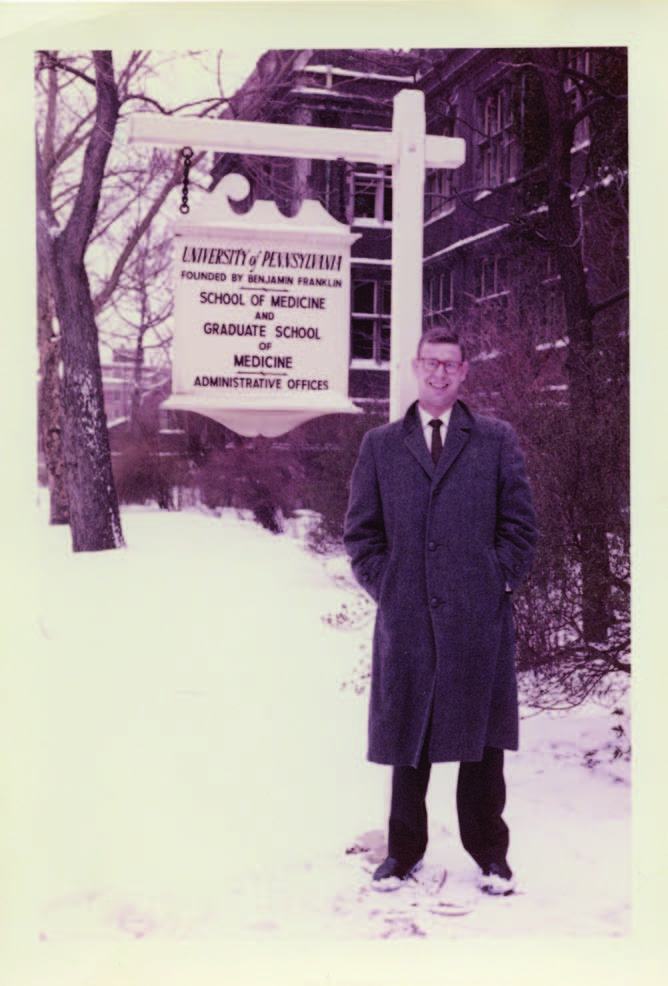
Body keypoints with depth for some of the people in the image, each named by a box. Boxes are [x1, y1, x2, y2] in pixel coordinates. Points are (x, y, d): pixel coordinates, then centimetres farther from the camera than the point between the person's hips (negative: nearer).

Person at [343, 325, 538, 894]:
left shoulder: (497, 440, 7)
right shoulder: (380, 445, 10)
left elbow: (521, 526, 7)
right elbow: (361, 532, 11)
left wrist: (496, 583, -1)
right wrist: (386, 588, 1)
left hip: (479, 617, -1)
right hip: (406, 618, 1)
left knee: (482, 739, 6)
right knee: (407, 737, 8)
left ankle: (490, 854, 22)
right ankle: (405, 852, 24)